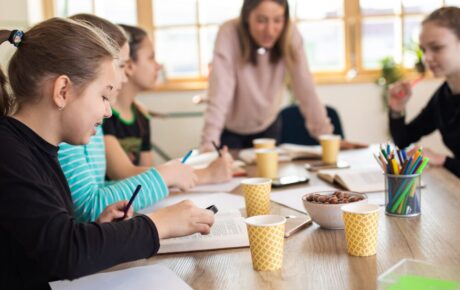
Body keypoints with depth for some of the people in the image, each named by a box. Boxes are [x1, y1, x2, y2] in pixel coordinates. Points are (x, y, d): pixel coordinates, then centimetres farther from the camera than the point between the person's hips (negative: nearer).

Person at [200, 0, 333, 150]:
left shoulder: (290, 34, -19)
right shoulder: (229, 34, -27)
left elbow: (305, 89, -17)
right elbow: (219, 93, -34)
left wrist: (326, 136, -21)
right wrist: (209, 145, -42)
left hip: (267, 126, 3)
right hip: (229, 129, -3)